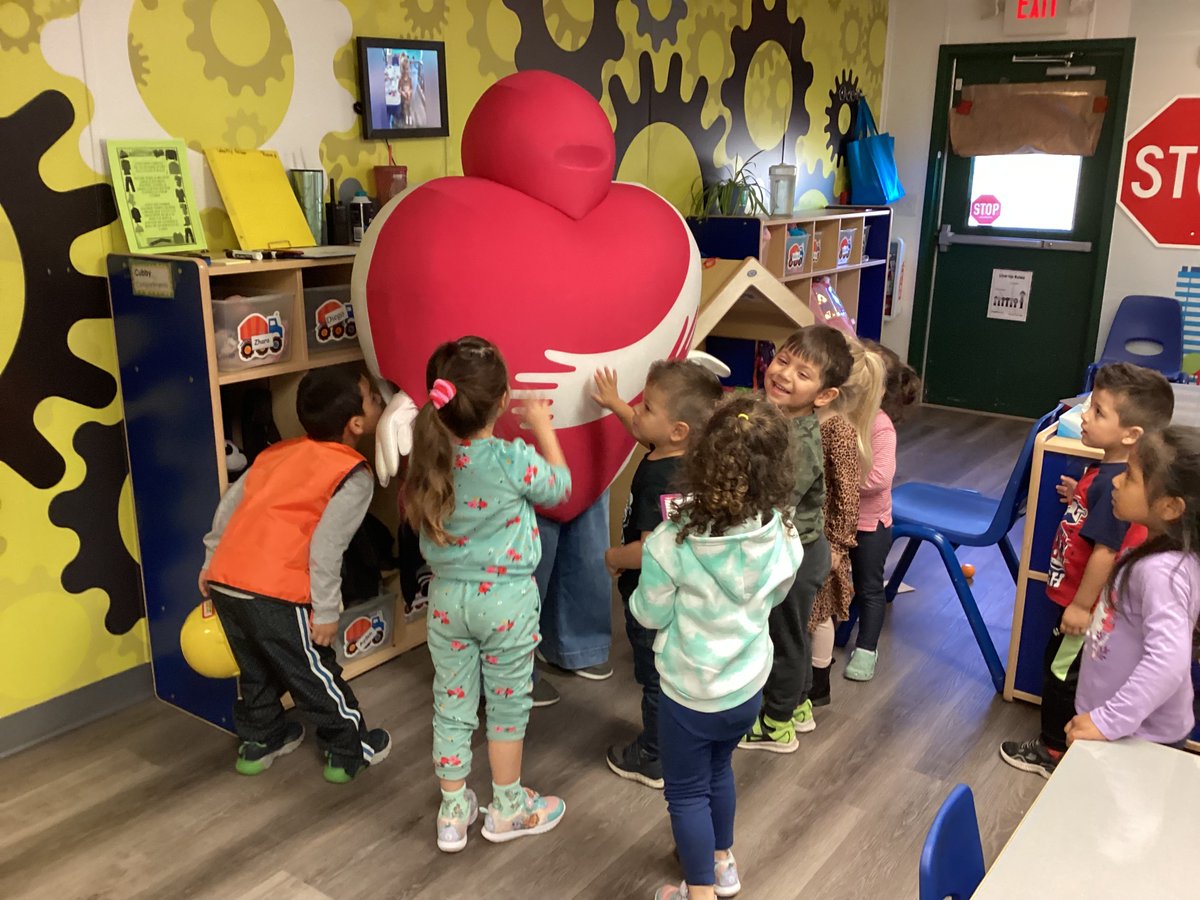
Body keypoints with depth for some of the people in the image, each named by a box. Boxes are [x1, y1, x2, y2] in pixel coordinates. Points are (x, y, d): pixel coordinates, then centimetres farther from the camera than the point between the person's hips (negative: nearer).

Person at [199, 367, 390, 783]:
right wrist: (327, 611, -9)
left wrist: (210, 561, 27)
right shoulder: (355, 477, -5)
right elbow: (326, 546, -15)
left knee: (257, 670, 27)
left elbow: (230, 502, 18)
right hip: (273, 593, -7)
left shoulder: (280, 451, 15)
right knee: (315, 676, 12)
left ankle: (258, 742, 44)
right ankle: (351, 751, 28)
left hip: (225, 578, 7)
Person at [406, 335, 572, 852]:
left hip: (447, 596, 4)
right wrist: (543, 427, 7)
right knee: (508, 706, 15)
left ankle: (453, 813, 30)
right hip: (506, 598, -3)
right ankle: (507, 809, 31)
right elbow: (559, 488, -2)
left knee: (451, 706, 16)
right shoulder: (514, 460, -23)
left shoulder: (430, 455, -12)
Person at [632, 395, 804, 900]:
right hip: (748, 683, 5)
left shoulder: (673, 542, -28)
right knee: (718, 769, 30)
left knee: (686, 791, 18)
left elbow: (651, 615, -14)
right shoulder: (782, 535, -17)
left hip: (690, 692, -4)